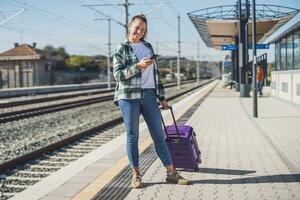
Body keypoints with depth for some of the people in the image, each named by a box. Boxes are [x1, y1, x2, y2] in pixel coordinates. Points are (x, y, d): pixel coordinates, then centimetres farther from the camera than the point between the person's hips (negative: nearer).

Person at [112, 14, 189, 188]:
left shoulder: (148, 46, 16)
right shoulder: (122, 49, 3)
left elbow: (155, 72, 18)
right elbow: (118, 75, -5)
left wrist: (162, 96, 15)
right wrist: (138, 66, -17)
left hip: (149, 95, 4)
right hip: (129, 96, -4)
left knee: (159, 135, 4)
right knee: (132, 136, 2)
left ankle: (171, 173, 9)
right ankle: (136, 174, 12)